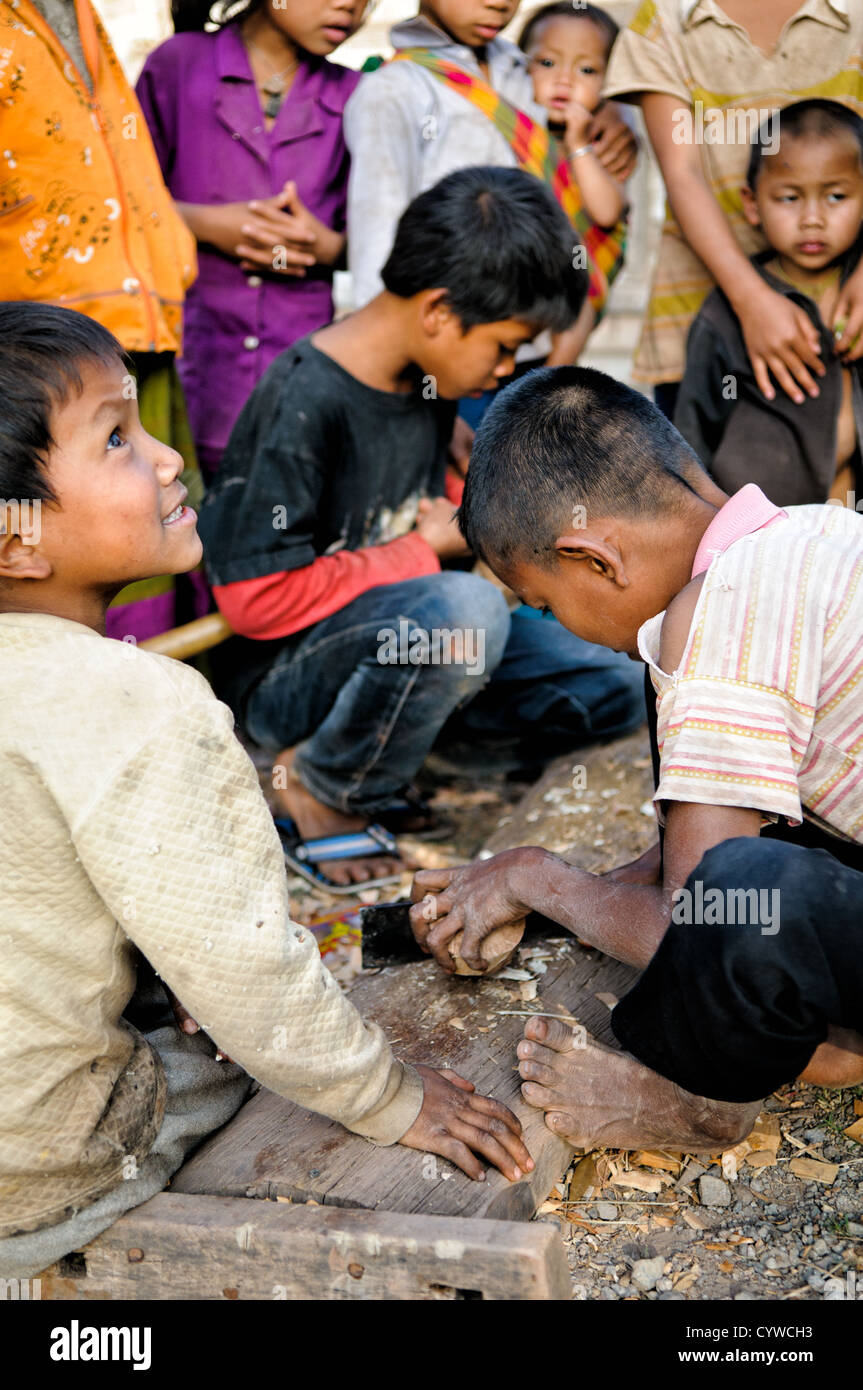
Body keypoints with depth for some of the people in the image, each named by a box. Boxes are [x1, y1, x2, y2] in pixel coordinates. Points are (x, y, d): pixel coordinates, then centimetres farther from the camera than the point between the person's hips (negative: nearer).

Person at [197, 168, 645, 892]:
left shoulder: (426, 378, 4)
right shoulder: (302, 402, -22)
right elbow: (256, 597, -23)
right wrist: (427, 548, -15)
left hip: (405, 640, 8)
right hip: (287, 673, -8)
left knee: (618, 687, 2)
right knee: (465, 608, -37)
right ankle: (317, 785, -14)